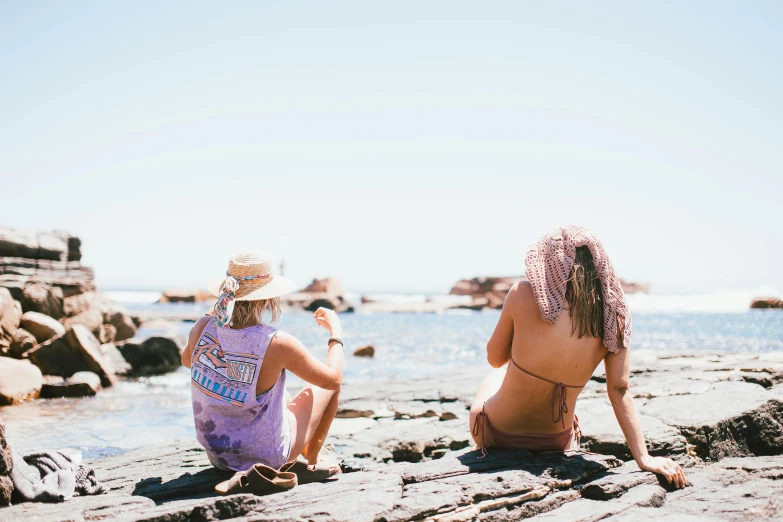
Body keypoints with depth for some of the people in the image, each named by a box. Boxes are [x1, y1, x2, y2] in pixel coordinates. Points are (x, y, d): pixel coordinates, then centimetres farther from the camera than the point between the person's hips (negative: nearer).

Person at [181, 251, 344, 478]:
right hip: (267, 458, -5)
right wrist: (336, 333, 5)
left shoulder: (203, 328, -16)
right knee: (328, 384, 15)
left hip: (217, 457, 5)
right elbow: (333, 379, -11)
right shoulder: (278, 344, -28)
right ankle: (311, 463, 32)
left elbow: (186, 360, 10)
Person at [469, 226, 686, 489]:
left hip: (496, 434, -2)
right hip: (555, 444, 3)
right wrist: (644, 458, -11)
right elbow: (620, 392, -15)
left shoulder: (524, 295, -21)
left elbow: (495, 358, -8)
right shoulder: (613, 318, -14)